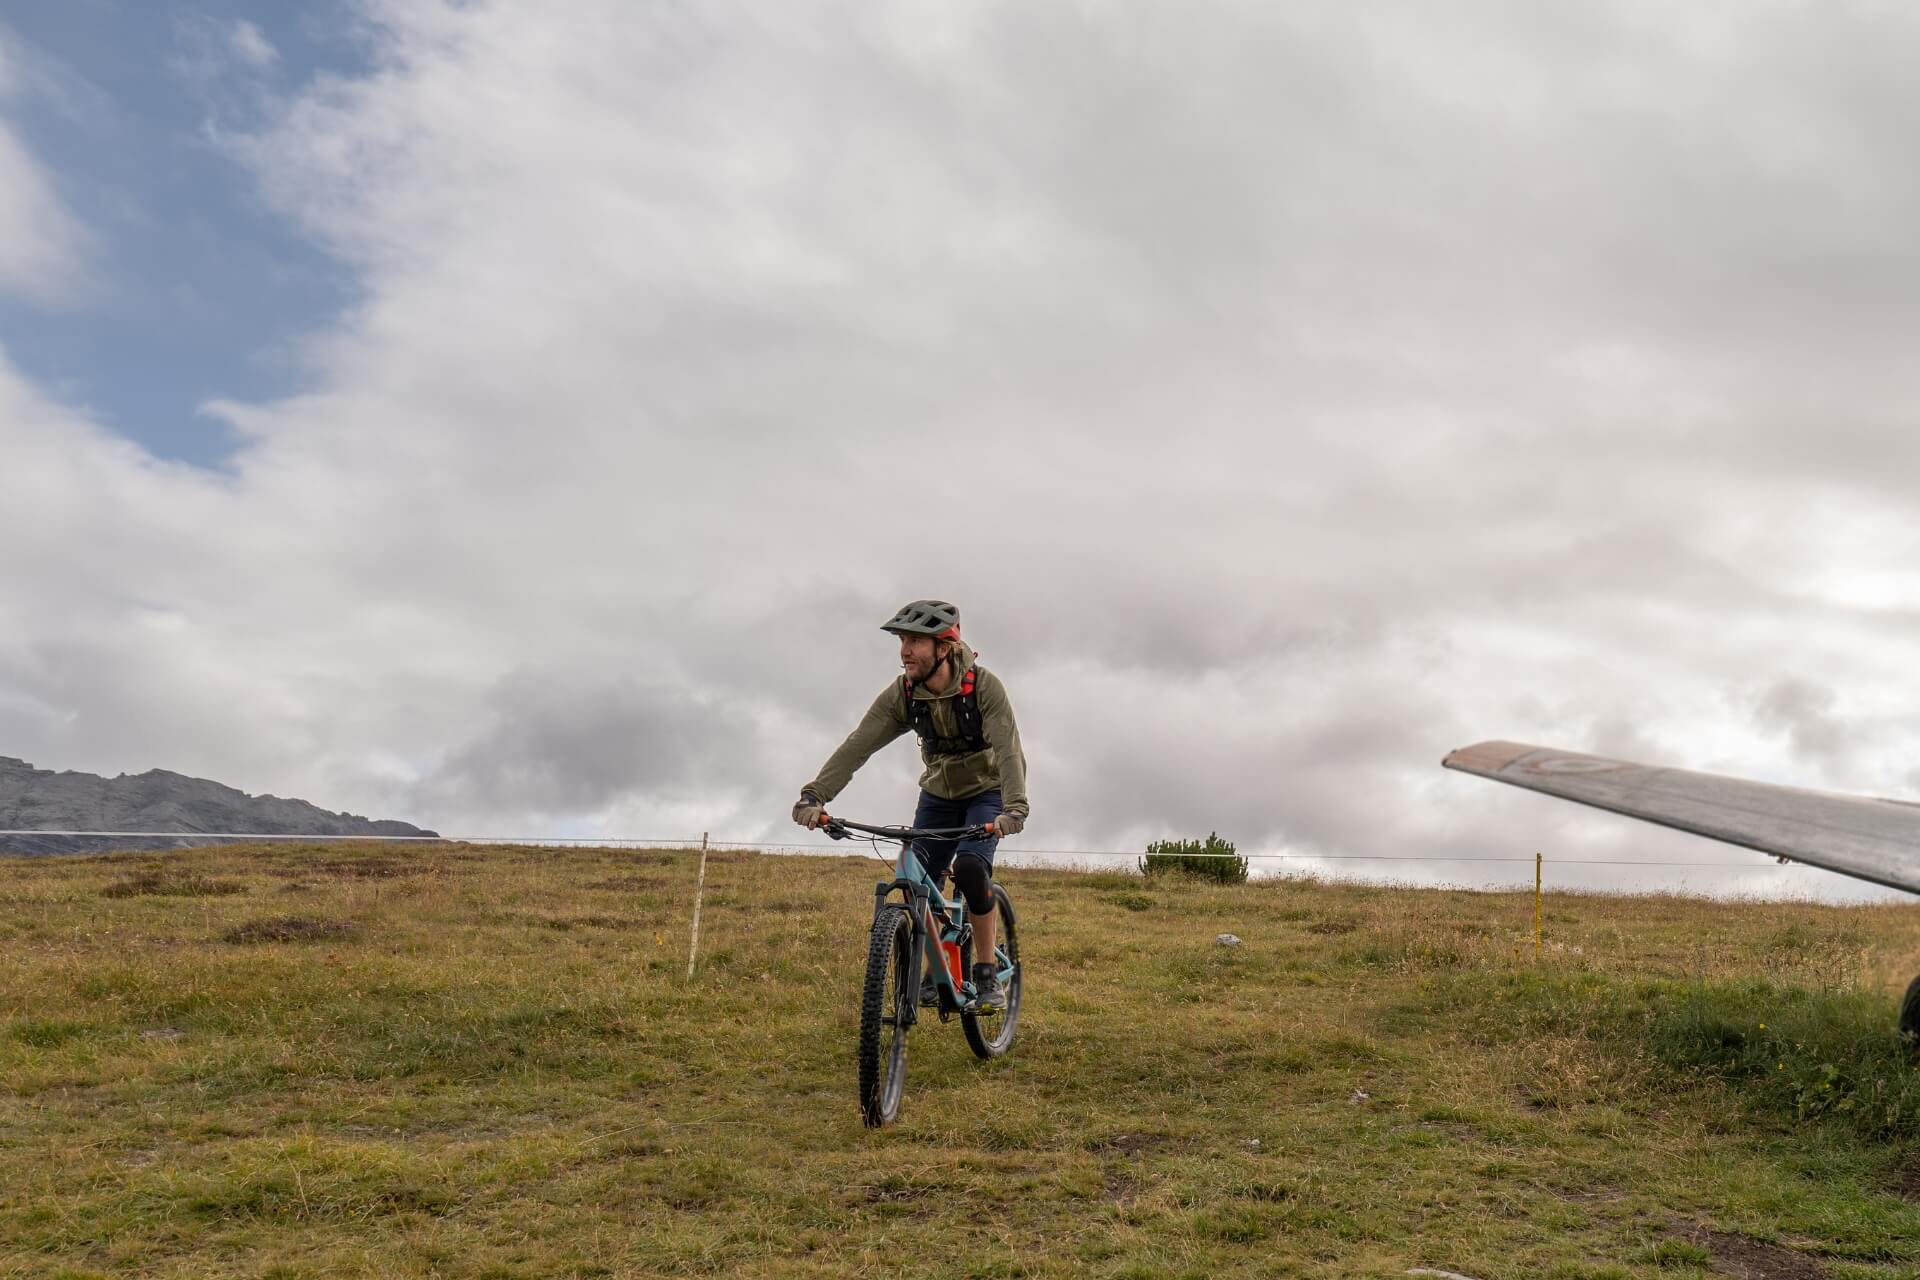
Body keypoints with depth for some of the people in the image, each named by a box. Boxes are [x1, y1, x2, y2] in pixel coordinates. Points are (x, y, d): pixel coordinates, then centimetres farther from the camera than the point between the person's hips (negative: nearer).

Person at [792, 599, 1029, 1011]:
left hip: (987, 791, -4)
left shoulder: (984, 687, -27)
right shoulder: (901, 695, -17)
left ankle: (987, 975, -14)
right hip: (938, 794, 4)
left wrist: (1014, 808, -53)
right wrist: (814, 794, -38)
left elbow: (1008, 749, -37)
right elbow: (857, 746, -25)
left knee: (970, 866, -27)